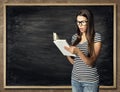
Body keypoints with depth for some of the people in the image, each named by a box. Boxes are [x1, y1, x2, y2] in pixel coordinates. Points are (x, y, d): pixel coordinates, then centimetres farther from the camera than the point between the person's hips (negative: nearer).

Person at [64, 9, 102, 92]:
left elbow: (91, 62, -16)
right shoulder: (75, 37, 6)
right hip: (75, 79, 4)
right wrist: (66, 51, -7)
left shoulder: (96, 36, -9)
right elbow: (73, 61, 9)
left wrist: (78, 51, -30)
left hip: (90, 81, -4)